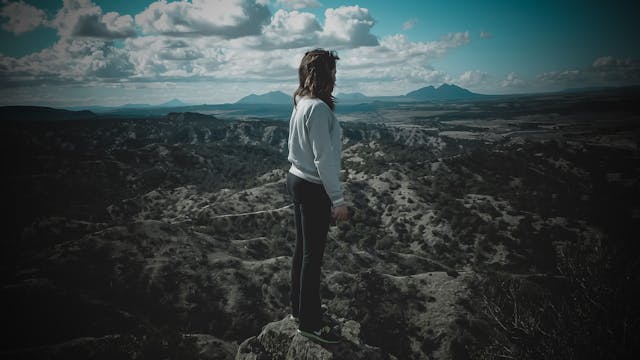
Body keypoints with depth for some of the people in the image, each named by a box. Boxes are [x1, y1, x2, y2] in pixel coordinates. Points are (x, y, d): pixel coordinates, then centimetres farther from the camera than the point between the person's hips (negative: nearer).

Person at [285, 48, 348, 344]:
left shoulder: (301, 103, 8)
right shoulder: (318, 108, -21)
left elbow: (304, 148, 9)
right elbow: (324, 158, -23)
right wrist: (338, 199, -19)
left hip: (297, 180, 9)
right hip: (313, 188, -9)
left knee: (302, 248, 18)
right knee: (313, 254, 2)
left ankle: (299, 307, 33)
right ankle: (310, 322, 15)